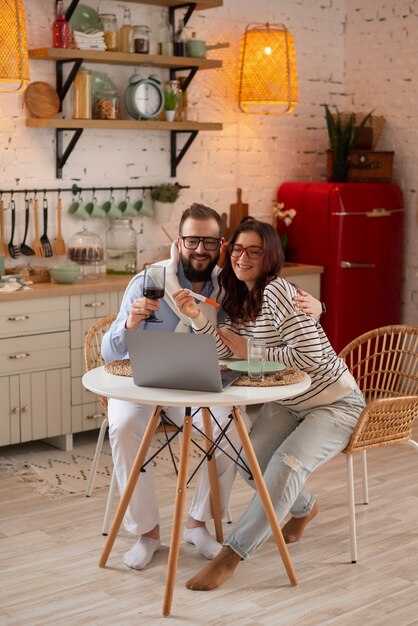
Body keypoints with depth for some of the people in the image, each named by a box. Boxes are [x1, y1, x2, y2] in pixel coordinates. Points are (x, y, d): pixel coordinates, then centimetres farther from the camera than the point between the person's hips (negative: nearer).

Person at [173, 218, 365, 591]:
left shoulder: (277, 291, -23)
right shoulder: (240, 297, 5)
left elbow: (310, 356, -28)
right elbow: (225, 353, -3)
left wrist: (252, 351, -19)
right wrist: (197, 316, -16)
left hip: (335, 404, -8)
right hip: (287, 403, 8)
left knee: (287, 463, -27)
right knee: (252, 460, -14)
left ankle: (230, 556, -23)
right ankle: (303, 508, 18)